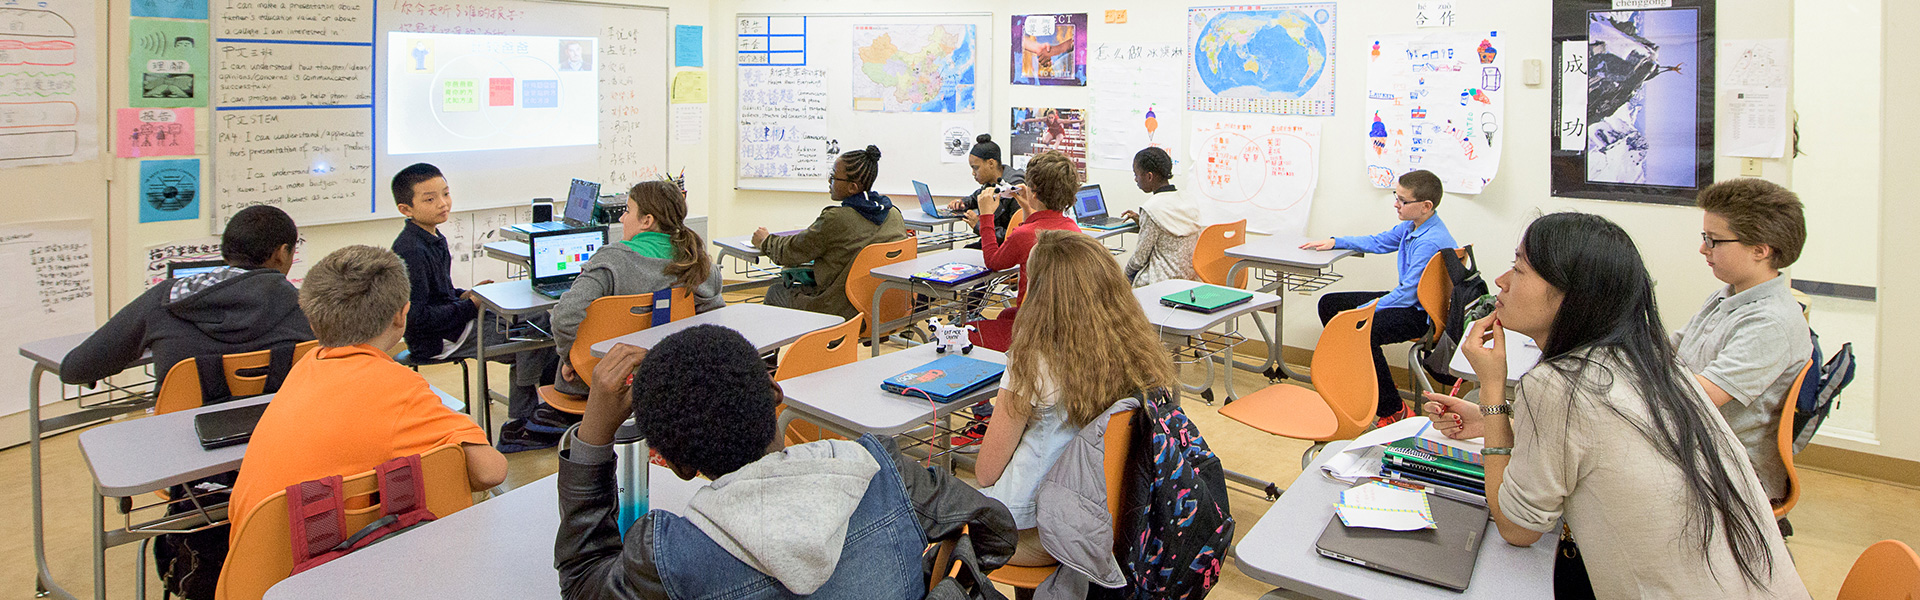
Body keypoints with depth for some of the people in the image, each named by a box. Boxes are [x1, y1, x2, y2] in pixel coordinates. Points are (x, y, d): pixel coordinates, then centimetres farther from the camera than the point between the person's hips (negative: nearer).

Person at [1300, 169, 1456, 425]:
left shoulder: (1431, 242, -25)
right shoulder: (1411, 226, 4)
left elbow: (1408, 295, -25)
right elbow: (1379, 242, 24)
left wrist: (1360, 311, -22)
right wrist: (1335, 242, 23)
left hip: (1423, 313, -11)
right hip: (1406, 298, 11)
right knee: (1329, 304, 10)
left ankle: (1393, 411, -21)